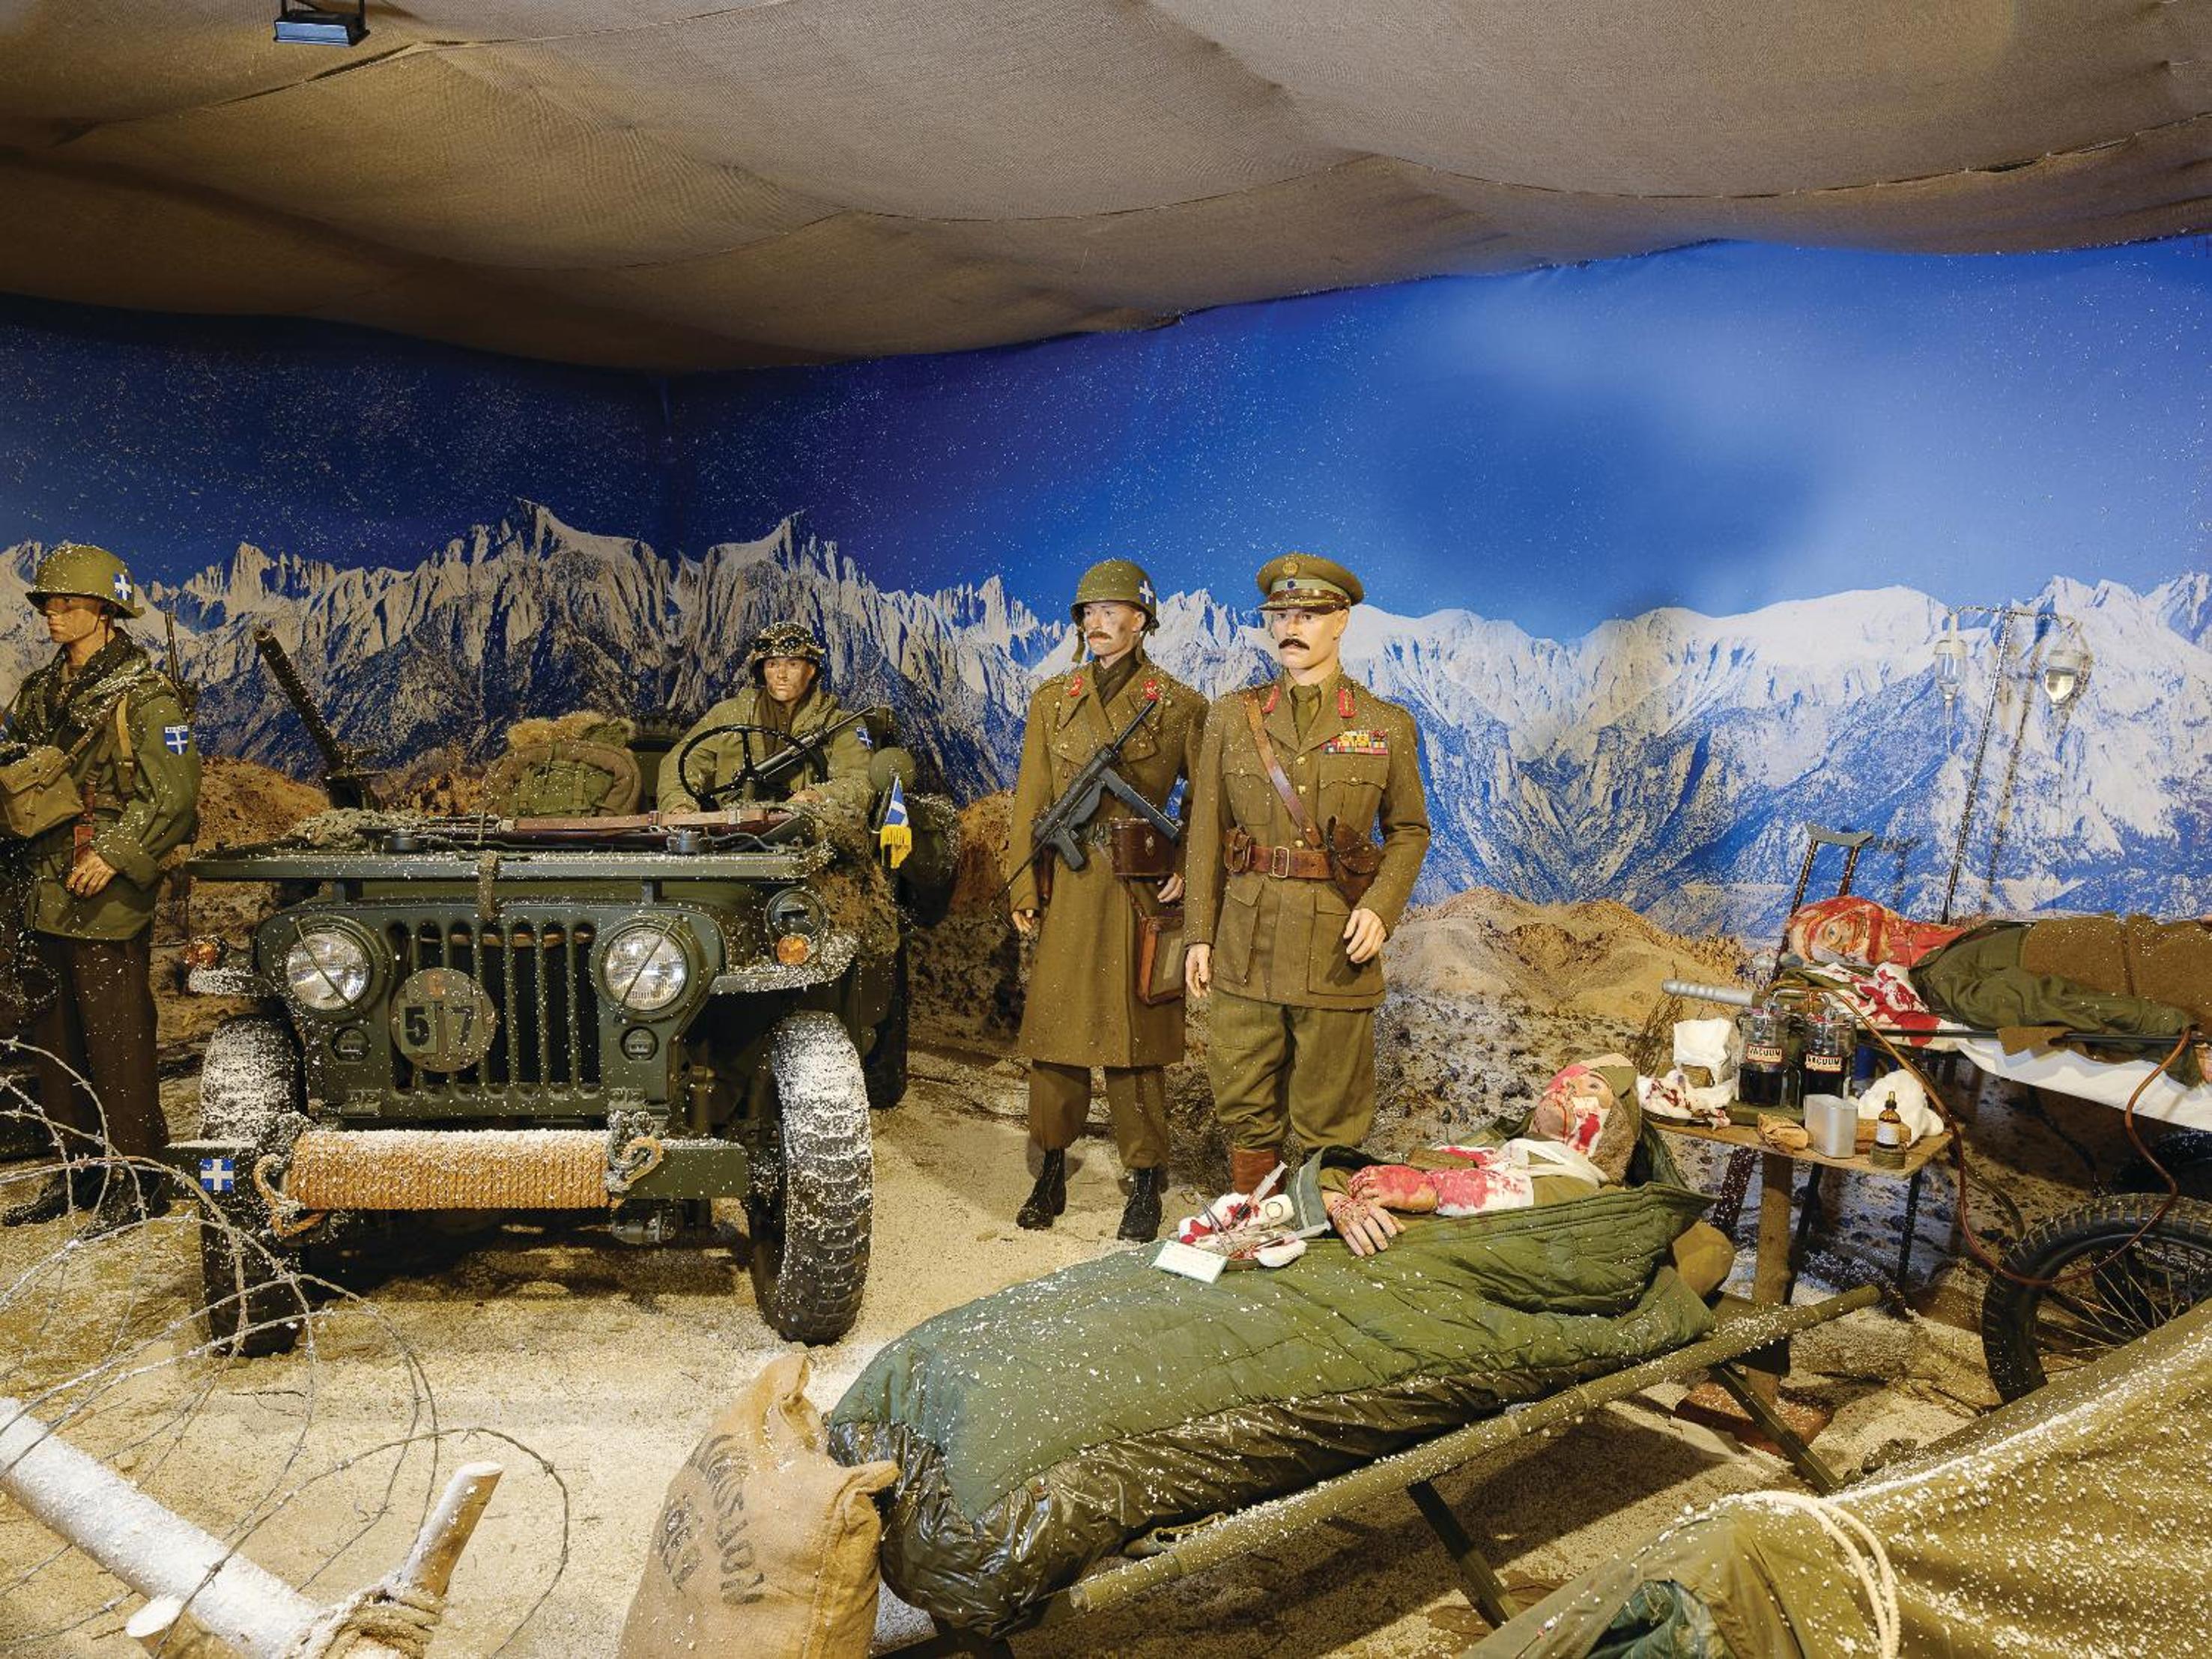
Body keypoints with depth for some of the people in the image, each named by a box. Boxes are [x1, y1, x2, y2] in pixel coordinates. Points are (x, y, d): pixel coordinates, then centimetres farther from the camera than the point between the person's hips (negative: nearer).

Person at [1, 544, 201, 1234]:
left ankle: (139, 1182, 7)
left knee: (117, 1041, -3)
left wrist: (112, 853, -22)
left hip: (107, 898, -8)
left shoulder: (144, 695, -10)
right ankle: (79, 1168, 27)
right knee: (57, 1039, 14)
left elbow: (176, 796, -16)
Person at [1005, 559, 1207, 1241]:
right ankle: (1052, 1171, 20)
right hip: (1065, 889, 3)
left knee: (1134, 1034, 2)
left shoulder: (1180, 706, 2)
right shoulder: (1052, 700, 10)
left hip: (1140, 891, -2)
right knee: (1054, 1027, 6)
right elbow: (1030, 801, 8)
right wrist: (1022, 891, 2)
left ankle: (1146, 1182, 14)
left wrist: (1186, 868, -5)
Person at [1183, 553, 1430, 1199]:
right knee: (1244, 1103, 10)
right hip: (1245, 940, 2)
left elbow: (1409, 830, 7)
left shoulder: (1388, 726, 2)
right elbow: (1206, 831, 6)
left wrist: (1381, 908, -10)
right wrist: (1200, 933, 2)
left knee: (1330, 1116, 7)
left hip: (1338, 943, -2)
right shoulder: (1232, 716, 5)